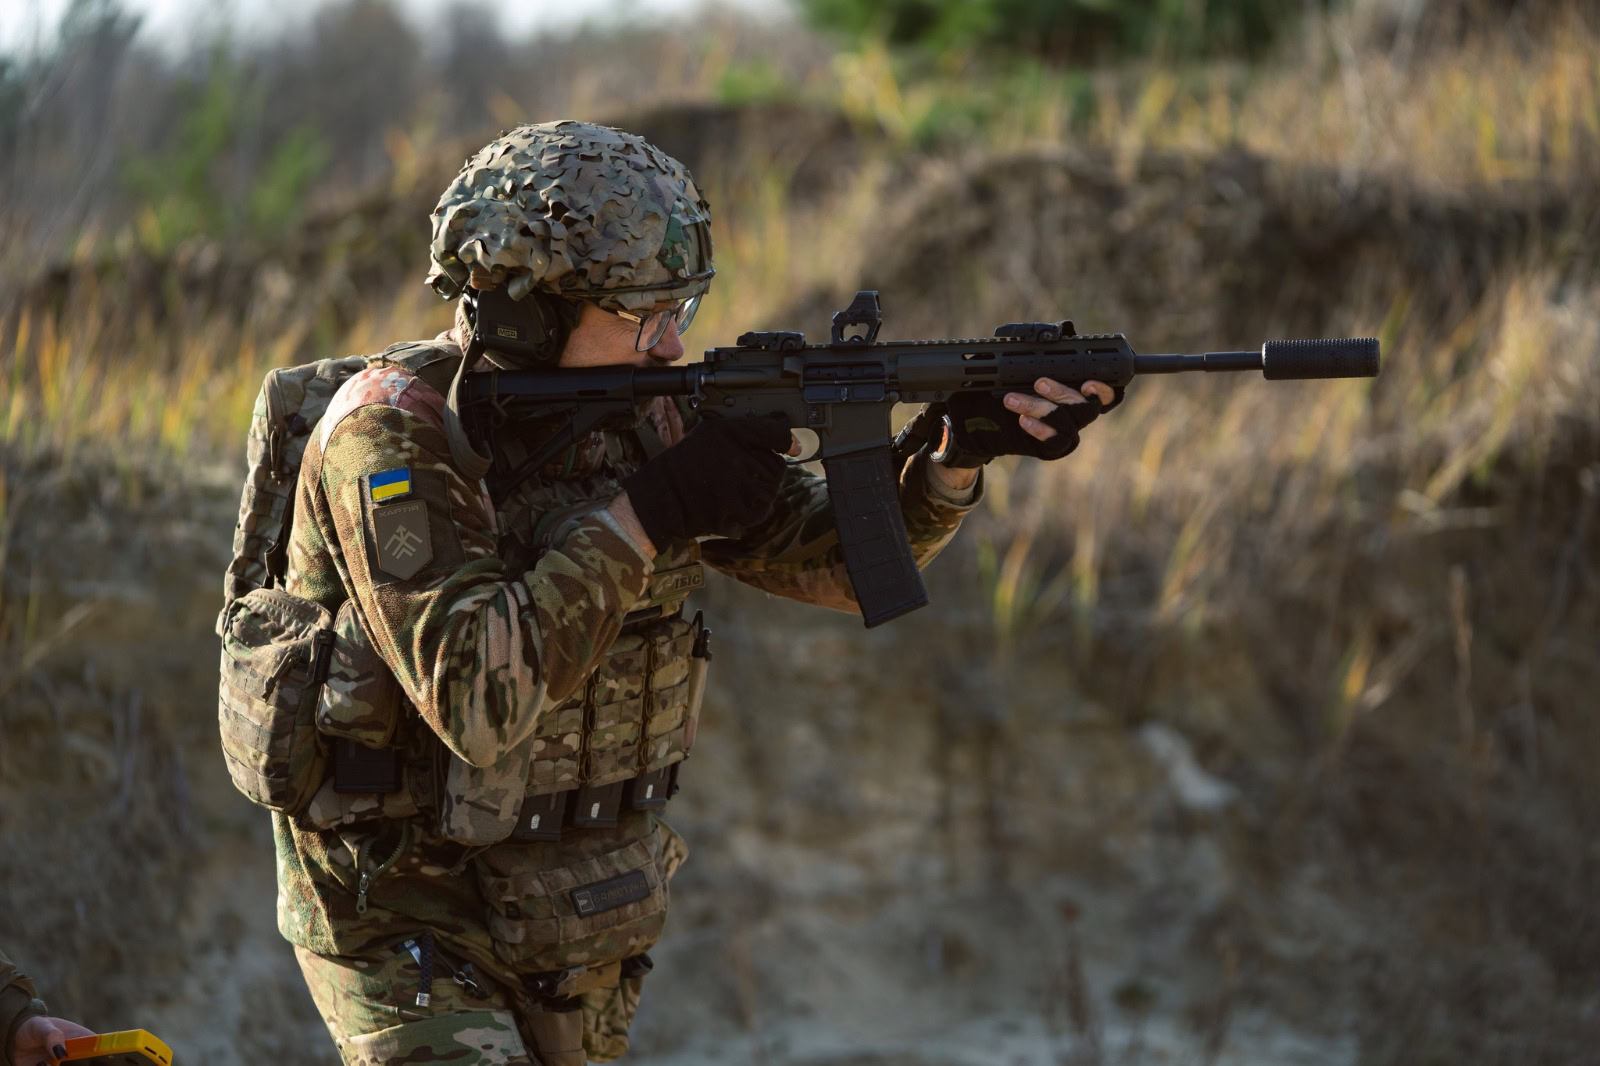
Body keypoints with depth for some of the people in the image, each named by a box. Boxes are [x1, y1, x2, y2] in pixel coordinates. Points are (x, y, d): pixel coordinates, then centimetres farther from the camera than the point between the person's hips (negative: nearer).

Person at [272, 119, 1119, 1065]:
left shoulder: (636, 415, -2)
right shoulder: (392, 433, -21)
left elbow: (834, 556, 3)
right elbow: (474, 700, -32)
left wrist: (958, 453, -15)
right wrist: (648, 514, -30)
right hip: (406, 915, -7)